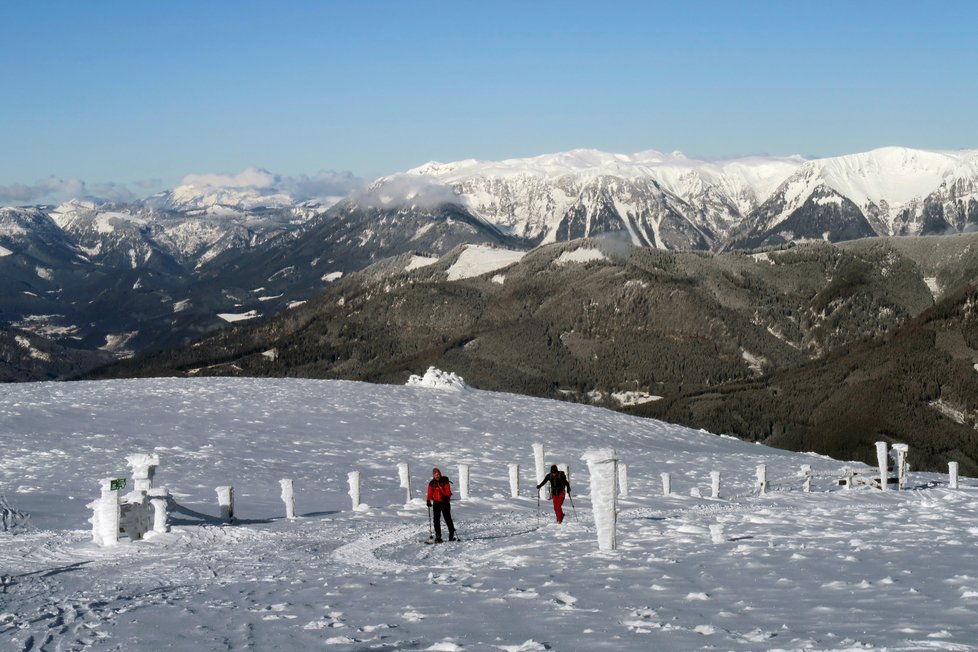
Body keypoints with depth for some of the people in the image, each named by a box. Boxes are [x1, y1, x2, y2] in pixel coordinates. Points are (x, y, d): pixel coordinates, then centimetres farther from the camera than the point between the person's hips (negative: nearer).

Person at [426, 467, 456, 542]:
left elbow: (448, 492, -6)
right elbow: (430, 493, 5)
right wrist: (429, 501, -10)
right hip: (436, 503, 2)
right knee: (436, 519, -3)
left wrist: (446, 497, -24)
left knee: (447, 518, -2)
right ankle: (438, 536, -1)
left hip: (445, 502, -2)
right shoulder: (432, 483, 6)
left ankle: (451, 533, 11)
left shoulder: (445, 481, -2)